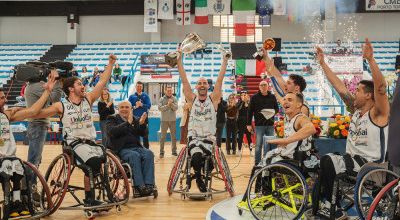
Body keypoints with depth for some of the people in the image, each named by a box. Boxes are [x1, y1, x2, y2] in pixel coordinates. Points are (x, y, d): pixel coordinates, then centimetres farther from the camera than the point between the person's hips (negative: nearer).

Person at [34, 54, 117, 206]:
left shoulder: (88, 99, 10)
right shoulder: (61, 106, 1)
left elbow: (103, 81, 6)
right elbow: (37, 113, 0)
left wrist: (111, 63, 1)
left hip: (91, 142, 4)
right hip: (74, 143, -4)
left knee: (106, 159, -26)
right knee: (93, 162, -31)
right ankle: (89, 199, -16)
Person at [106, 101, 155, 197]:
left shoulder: (135, 119, 21)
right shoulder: (112, 119, 11)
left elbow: (142, 133, 9)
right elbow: (112, 131, -11)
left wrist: (142, 124, -12)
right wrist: (128, 123, -18)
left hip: (136, 147, 4)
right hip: (121, 149, -4)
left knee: (149, 154, -27)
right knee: (135, 156, -34)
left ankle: (149, 185, -35)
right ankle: (139, 186, -39)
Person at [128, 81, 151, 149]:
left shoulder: (145, 96, 5)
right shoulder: (132, 96, 6)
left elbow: (149, 105, -6)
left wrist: (142, 105, -19)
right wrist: (135, 106, -15)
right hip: (135, 118, 0)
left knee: (145, 135, 3)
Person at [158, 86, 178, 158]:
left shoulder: (174, 99, 5)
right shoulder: (162, 99, 1)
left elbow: (176, 108, -5)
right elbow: (160, 108, -10)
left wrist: (171, 104, -19)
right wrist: (167, 105, -16)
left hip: (173, 120, 2)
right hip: (164, 120, -2)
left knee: (174, 136, 7)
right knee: (163, 136, 1)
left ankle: (174, 151, 15)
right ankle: (161, 152, 6)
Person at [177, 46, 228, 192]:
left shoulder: (213, 99, 4)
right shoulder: (192, 99, 5)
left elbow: (220, 79, -2)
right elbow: (184, 80, 0)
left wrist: (225, 60, -7)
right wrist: (179, 60, -7)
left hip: (209, 138, 0)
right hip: (193, 136, 0)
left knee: (198, 157, -27)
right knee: (196, 157, -29)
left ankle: (194, 174, 5)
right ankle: (199, 178, -1)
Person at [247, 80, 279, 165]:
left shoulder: (272, 97, 9)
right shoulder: (254, 97, 2)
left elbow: (277, 109, 16)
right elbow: (250, 111, 2)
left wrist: (273, 112, -8)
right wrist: (249, 124, -3)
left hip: (270, 124, 3)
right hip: (259, 124, -2)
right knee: (258, 145, -1)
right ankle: (257, 163, 5)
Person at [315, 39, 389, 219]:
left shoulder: (377, 113, -10)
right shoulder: (355, 110, 11)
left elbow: (381, 87, -28)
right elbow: (340, 87, 12)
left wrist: (370, 59, -39)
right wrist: (322, 63, 11)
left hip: (370, 165, -8)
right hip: (352, 160, 8)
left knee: (328, 161, -26)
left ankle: (329, 205, -11)